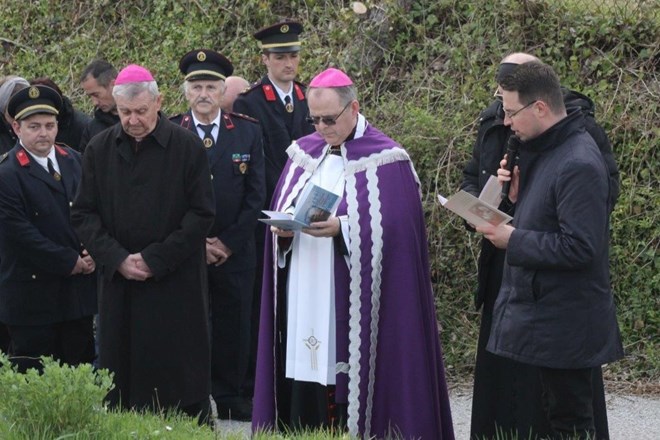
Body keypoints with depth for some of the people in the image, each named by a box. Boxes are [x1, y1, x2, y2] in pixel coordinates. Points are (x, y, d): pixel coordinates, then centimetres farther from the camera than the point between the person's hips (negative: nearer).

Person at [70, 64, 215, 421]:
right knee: (123, 377, 4)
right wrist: (117, 259, -9)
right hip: (118, 282, 3)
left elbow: (201, 214, -6)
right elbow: (83, 214, 5)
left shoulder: (187, 147, -4)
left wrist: (155, 259, -11)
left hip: (176, 283, -3)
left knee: (181, 376, 0)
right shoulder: (99, 150, 5)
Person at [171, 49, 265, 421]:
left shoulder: (248, 132, 3)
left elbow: (256, 194, 2)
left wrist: (228, 242, -6)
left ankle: (229, 397, 14)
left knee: (233, 326, 4)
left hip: (235, 251, 1)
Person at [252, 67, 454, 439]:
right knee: (303, 398, 3)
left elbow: (394, 228, -11)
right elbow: (279, 212, 16)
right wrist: (283, 228, -7)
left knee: (347, 392, -6)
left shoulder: (385, 160, -4)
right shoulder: (303, 154, 14)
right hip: (303, 303, 5)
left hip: (352, 307, -5)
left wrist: (341, 228, -23)